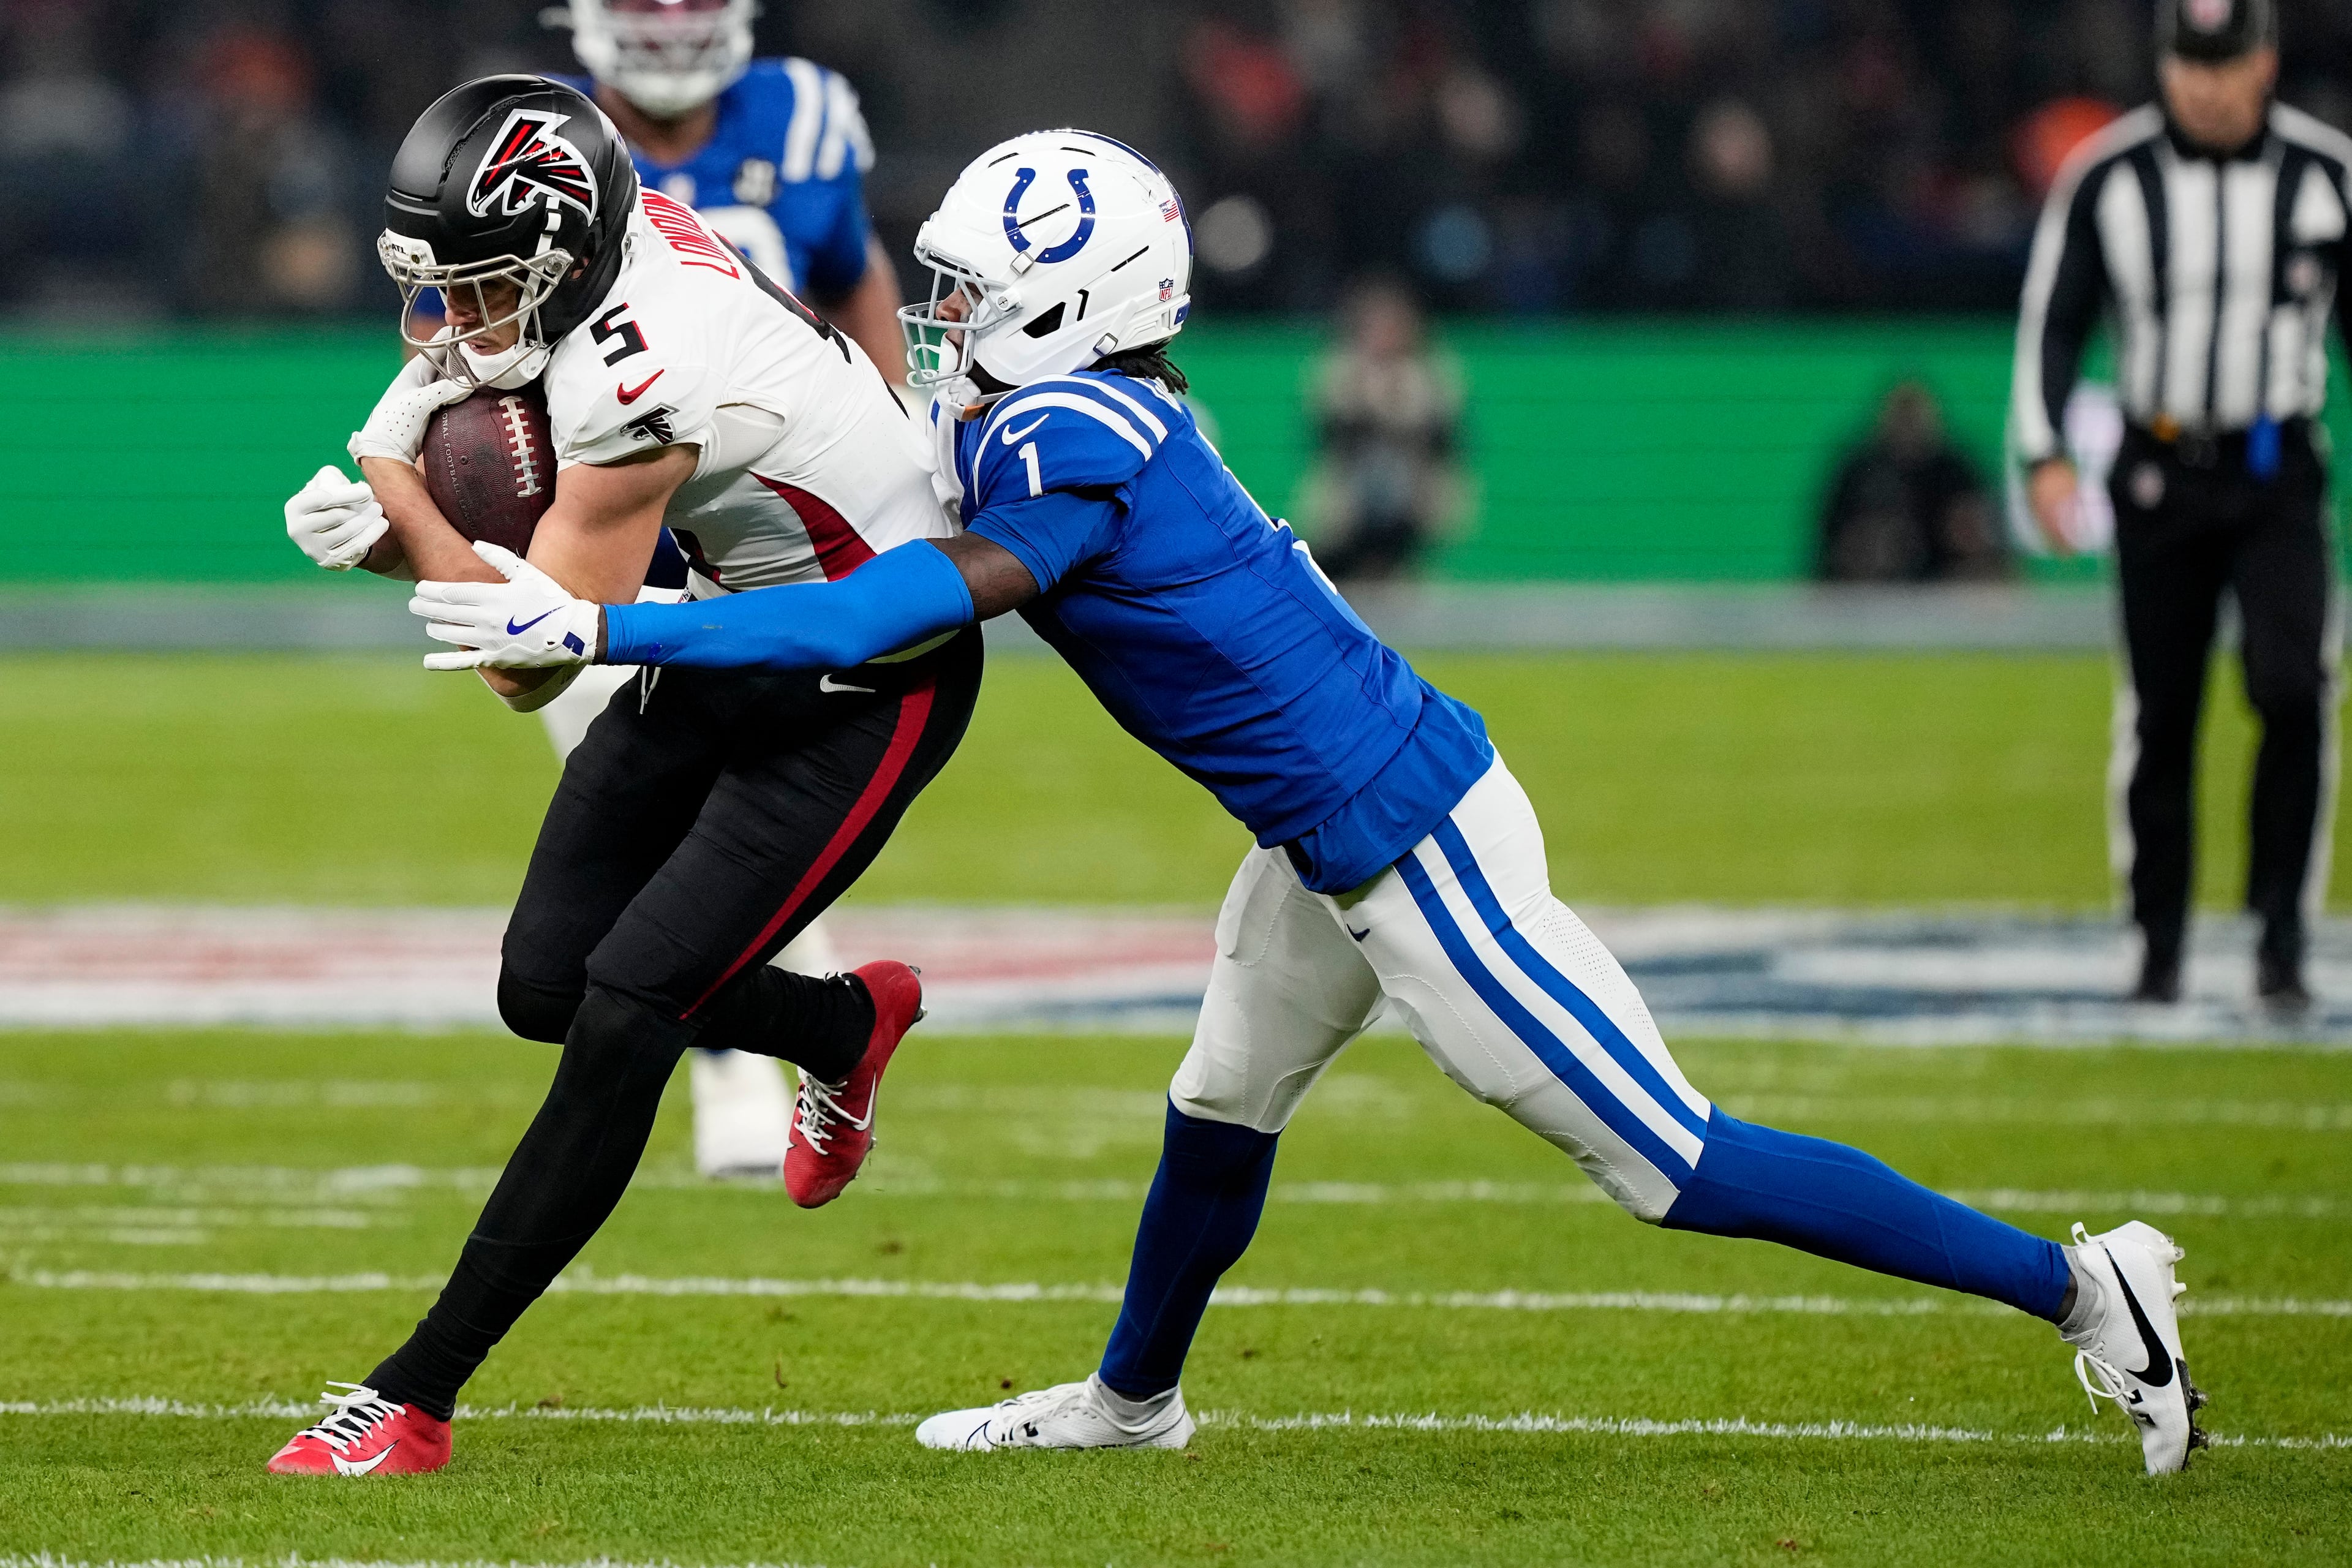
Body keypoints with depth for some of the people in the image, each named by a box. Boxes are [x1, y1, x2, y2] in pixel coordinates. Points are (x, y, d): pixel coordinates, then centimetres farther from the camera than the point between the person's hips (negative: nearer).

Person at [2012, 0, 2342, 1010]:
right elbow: (2054, 318, 3)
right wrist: (2044, 454, -8)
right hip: (2159, 476, 1)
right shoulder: (2107, 177, -2)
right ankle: (2158, 948, 16)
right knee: (2159, 715, 4)